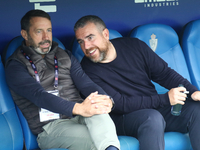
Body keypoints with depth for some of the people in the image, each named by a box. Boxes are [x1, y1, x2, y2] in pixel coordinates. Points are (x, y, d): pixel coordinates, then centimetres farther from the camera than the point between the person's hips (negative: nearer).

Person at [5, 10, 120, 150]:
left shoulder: (65, 56, 22)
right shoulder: (15, 66, 2)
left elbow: (85, 83, 7)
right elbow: (39, 96, -15)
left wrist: (106, 100, -19)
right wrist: (78, 108, -32)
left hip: (78, 118, 4)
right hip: (50, 127, -3)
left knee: (98, 112, -37)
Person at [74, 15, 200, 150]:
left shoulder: (134, 46, 3)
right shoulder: (87, 69, -12)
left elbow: (164, 74, 5)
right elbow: (120, 105, -17)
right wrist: (165, 99, -21)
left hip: (157, 108, 5)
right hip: (123, 119, -5)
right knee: (153, 118, -36)